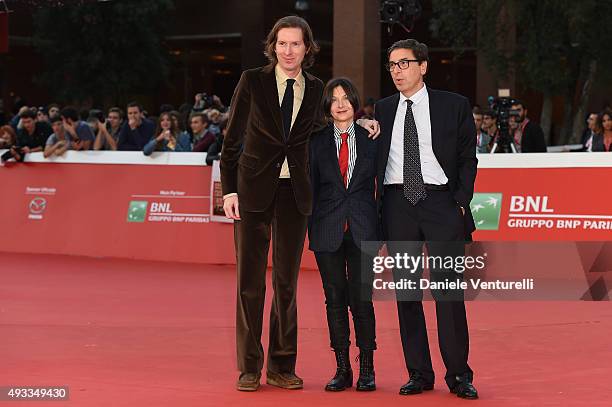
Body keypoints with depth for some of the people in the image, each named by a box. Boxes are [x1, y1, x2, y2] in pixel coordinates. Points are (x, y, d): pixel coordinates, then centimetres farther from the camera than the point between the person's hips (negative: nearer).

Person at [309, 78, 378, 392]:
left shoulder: (371, 139, 5)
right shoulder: (317, 141, 6)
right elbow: (311, 187, 6)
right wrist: (310, 230, 0)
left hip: (363, 230, -1)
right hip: (328, 230, 1)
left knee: (362, 298, -3)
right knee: (335, 299, 4)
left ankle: (366, 369, 8)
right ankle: (342, 368, 12)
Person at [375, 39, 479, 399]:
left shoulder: (455, 106, 5)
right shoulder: (381, 110, 12)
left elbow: (468, 159, 5)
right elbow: (373, 161, 13)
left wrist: (461, 203, -4)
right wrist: (378, 207, 2)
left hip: (441, 203, -3)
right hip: (397, 204, 3)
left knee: (449, 290, -5)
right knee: (406, 293, 4)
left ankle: (459, 374, 2)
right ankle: (419, 374, 11)